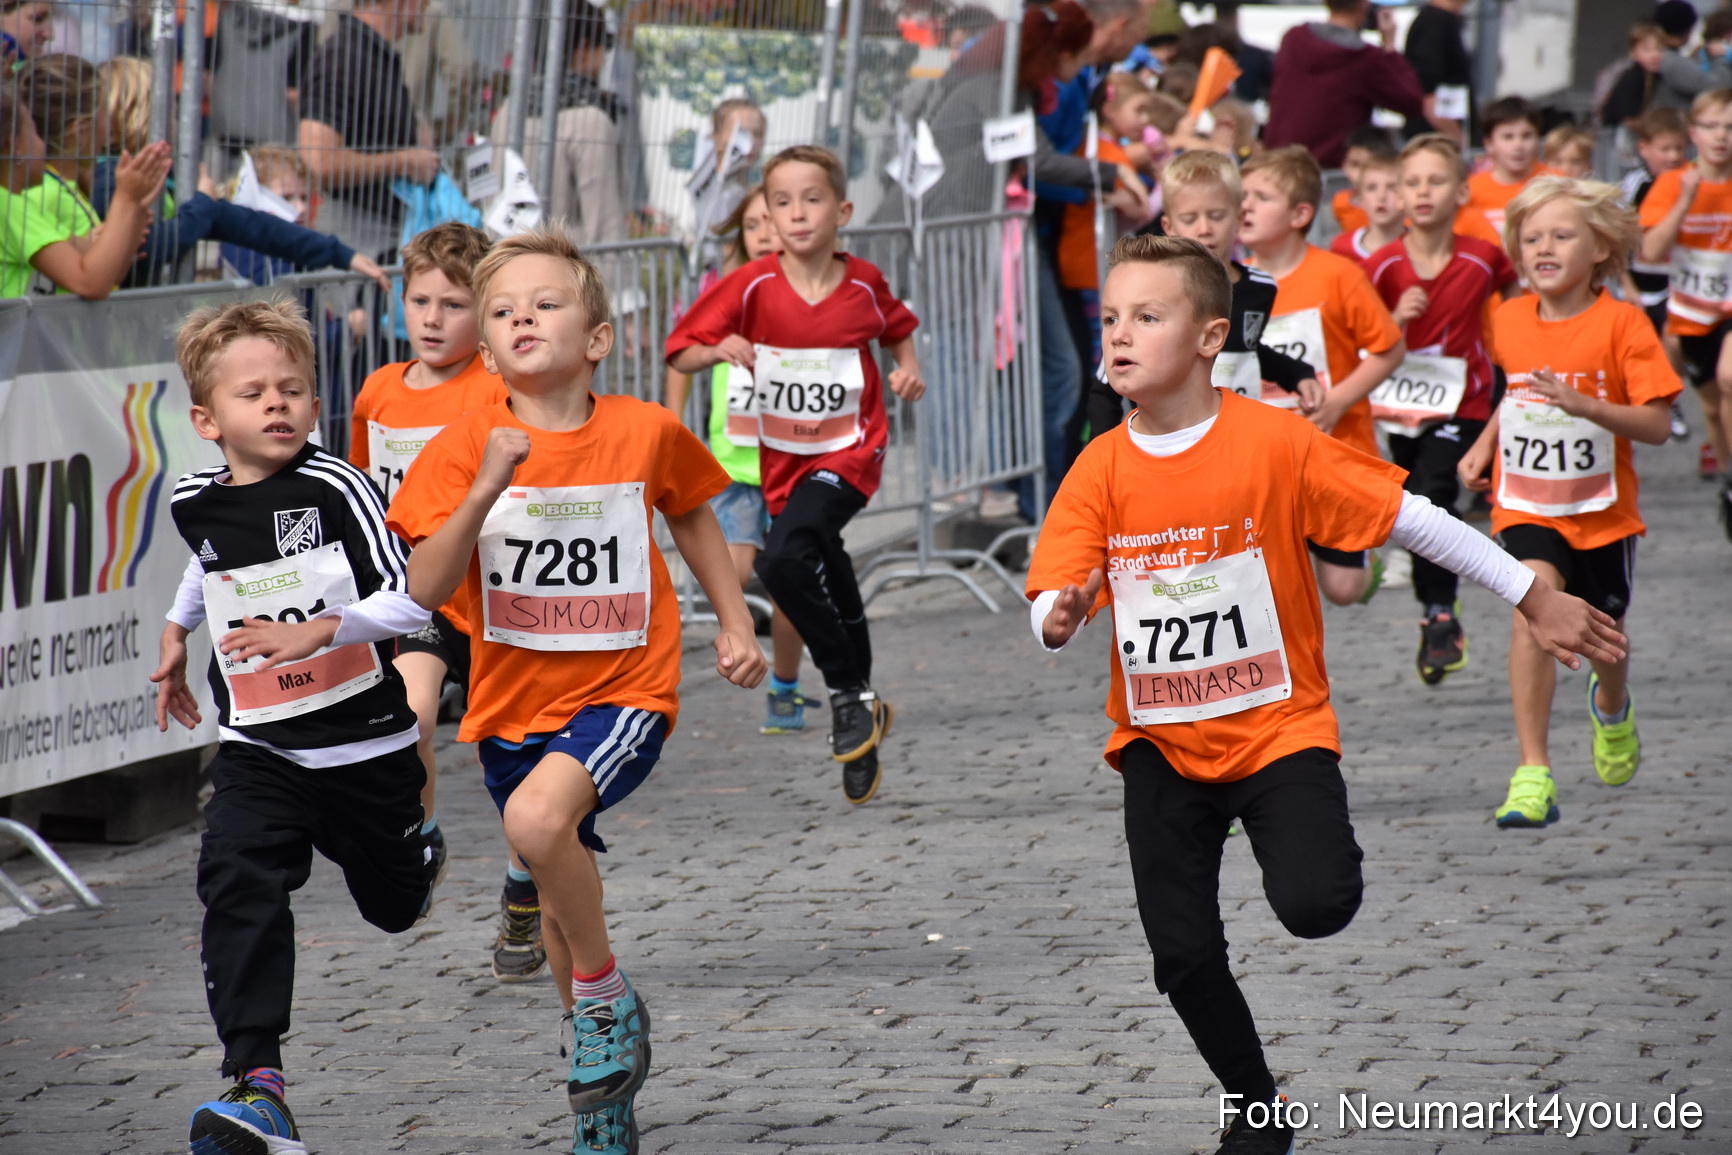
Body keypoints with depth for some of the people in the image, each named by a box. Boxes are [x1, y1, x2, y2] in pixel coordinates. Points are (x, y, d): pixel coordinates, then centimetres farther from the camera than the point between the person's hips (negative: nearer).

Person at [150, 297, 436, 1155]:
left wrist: (314, 632, -37)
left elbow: (409, 601, -25)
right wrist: (176, 633, 30)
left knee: (395, 906, 17)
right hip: (258, 749, 2)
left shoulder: (334, 488, -17)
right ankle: (256, 1083, -26)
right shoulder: (194, 502, -1)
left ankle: (417, 851, 57)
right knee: (238, 888, -21)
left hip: (365, 742, -2)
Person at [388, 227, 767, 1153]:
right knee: (560, 900, 17)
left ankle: (607, 995, -7)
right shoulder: (469, 446, -8)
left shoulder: (646, 432, -8)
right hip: (515, 699, 3)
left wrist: (735, 623, 10)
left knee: (537, 819, -31)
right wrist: (487, 487, -27)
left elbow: (691, 515, 14)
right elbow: (426, 589, -16)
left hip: (623, 689, -3)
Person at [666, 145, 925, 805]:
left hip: (849, 453, -3)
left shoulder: (864, 285, -6)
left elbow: (899, 327, 18)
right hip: (784, 462, 3)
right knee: (829, 587, 15)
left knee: (784, 560, -28)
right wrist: (720, 350, -25)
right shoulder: (753, 286, -9)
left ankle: (850, 694, -14)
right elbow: (680, 355, -5)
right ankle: (862, 713, 33)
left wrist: (909, 367, -2)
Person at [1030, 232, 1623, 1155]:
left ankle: (1320, 854, 15)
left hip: (1279, 725, -3)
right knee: (1183, 952, -1)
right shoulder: (1101, 470, -6)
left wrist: (1535, 602, -5)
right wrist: (1059, 618, -36)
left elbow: (1409, 517, -8)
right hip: (1160, 742, 3)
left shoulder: (1275, 443, -14)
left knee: (1314, 907, -23)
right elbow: (1047, 606, -10)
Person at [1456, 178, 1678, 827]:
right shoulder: (1510, 321, 0)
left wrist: (1584, 405, -31)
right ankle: (1533, 774, -29)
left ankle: (1611, 708, 56)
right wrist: (1485, 443, 8)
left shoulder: (1621, 323, -12)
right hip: (1525, 505, 1)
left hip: (1602, 510, -1)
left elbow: (1656, 425, -17)